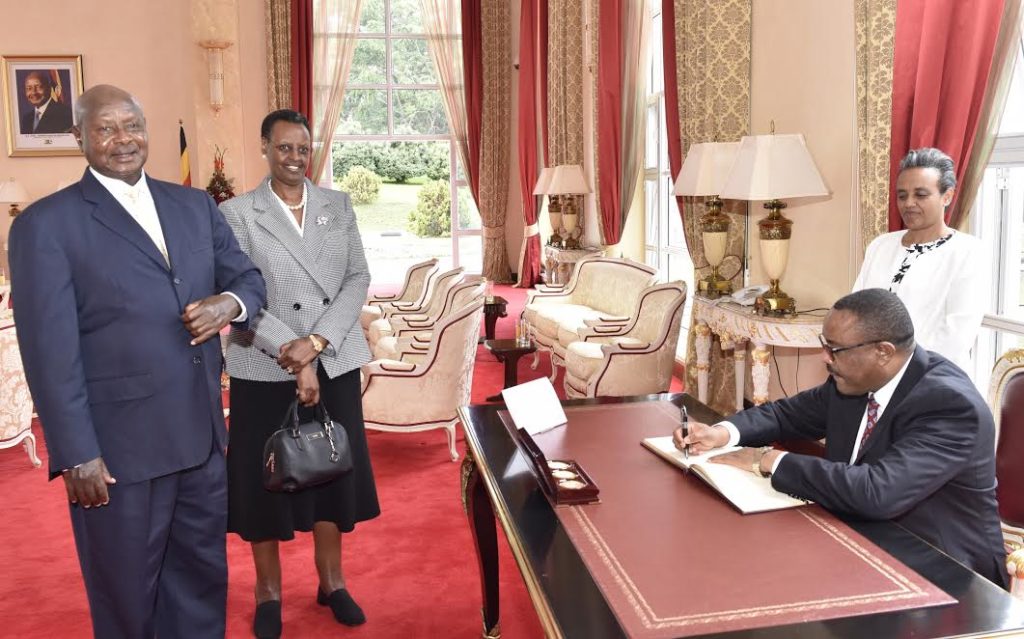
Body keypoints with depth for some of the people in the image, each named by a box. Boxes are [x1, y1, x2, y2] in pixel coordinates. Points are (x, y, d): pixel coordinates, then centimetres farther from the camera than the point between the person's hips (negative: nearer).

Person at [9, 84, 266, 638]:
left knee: (202, 580, 19)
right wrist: (77, 455, -14)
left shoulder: (195, 206, 9)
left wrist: (229, 302, -10)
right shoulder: (46, 224, -7)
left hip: (202, 437, 5)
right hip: (117, 449, -5)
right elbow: (49, 351, -10)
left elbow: (248, 278, 15)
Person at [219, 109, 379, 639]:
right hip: (265, 369, -3)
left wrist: (317, 341, -14)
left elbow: (358, 278, 0)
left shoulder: (338, 205, 7)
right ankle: (268, 592, 26)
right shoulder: (237, 213, -3)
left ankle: (331, 581, 30)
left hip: (336, 362, 3)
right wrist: (293, 355, -19)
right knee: (265, 477, 7)